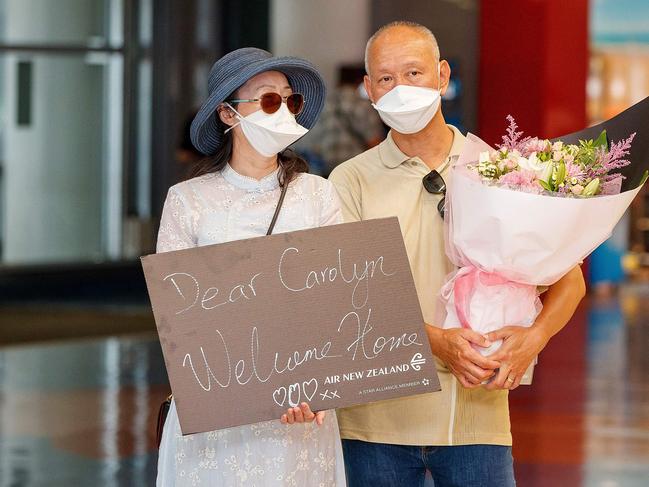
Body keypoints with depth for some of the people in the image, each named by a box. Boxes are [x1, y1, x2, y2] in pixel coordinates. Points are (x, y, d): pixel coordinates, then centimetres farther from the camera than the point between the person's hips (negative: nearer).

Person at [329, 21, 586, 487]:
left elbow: (569, 279, 8)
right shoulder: (350, 182, 4)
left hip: (477, 413, 1)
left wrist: (534, 336, -13)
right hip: (377, 418, 0)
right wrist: (437, 341, -20)